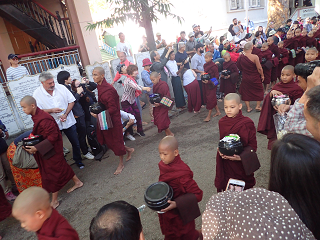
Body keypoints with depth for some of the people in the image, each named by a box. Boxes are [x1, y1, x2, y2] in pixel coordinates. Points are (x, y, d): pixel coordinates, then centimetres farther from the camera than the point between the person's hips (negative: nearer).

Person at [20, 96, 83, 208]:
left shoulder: (44, 119, -29)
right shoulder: (37, 115, 1)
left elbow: (52, 137, -27)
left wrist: (36, 148, -27)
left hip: (51, 150, -9)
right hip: (47, 149, 9)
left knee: (52, 174, 4)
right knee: (61, 166, 21)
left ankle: (54, 201, 21)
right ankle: (77, 182, 39)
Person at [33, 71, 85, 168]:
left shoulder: (61, 88, -4)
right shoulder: (37, 94, -8)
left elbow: (71, 101, 0)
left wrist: (65, 114, -11)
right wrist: (51, 110, -22)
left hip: (68, 121, 2)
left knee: (76, 143, 12)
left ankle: (78, 160, 35)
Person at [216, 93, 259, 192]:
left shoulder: (247, 123, -13)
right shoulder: (222, 122, 2)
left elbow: (252, 145, -11)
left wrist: (241, 157, -23)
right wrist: (221, 151, -8)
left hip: (242, 163, -3)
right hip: (225, 163, 3)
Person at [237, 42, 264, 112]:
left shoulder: (240, 57, -8)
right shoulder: (255, 57, -21)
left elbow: (239, 67, 6)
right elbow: (259, 68, -17)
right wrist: (262, 75, -1)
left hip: (245, 78, 3)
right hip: (255, 78, -3)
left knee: (246, 91, 15)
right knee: (259, 90, 17)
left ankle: (248, 107, 19)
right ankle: (258, 106, 21)